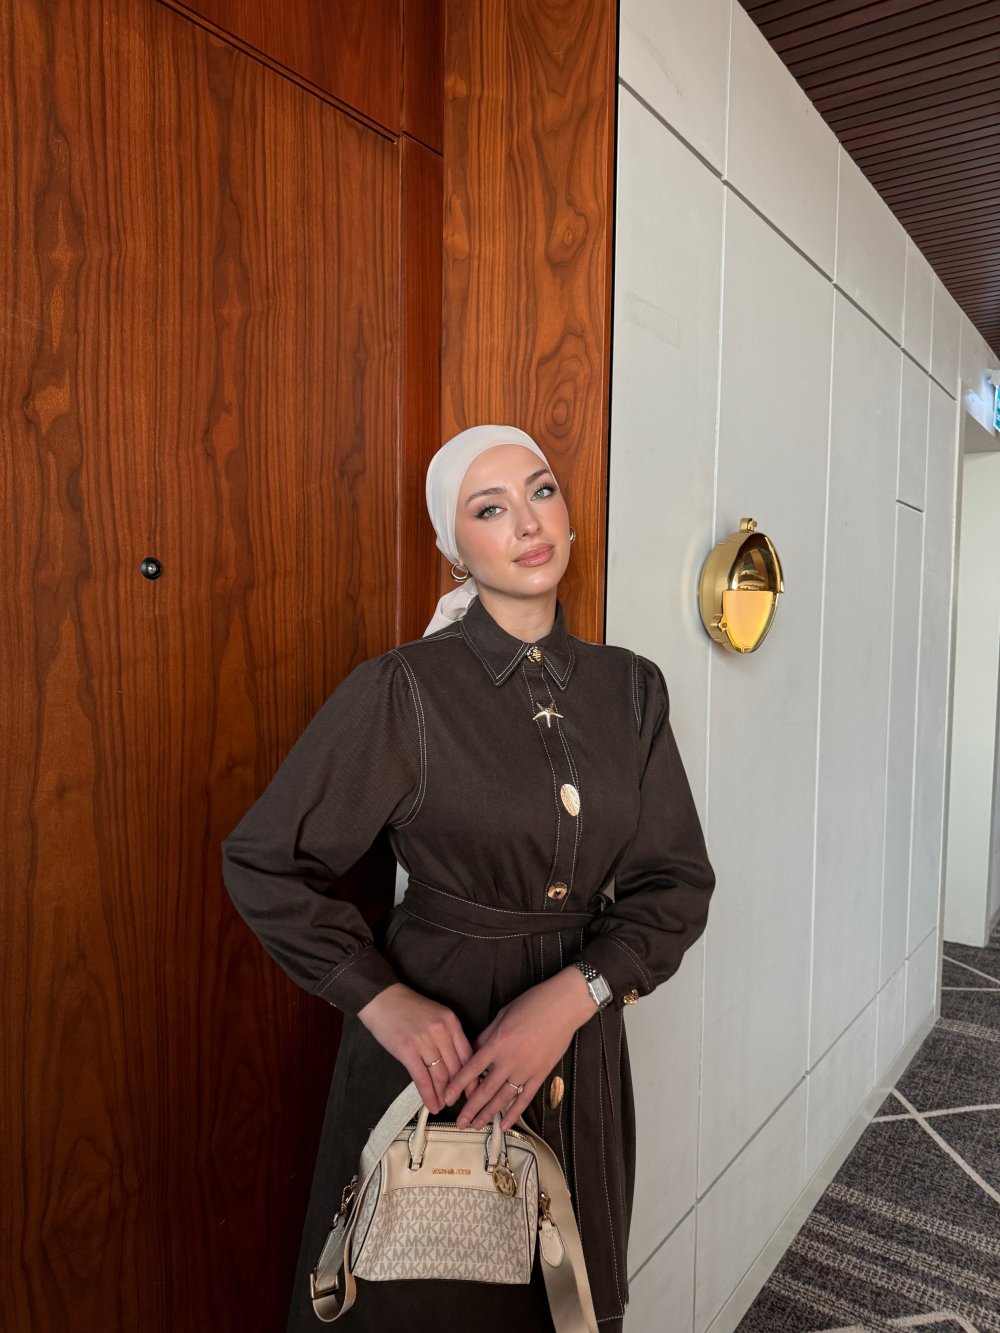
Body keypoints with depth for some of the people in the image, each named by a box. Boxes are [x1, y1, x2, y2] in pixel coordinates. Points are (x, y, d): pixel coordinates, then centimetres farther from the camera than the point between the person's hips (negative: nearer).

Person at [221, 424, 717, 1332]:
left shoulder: (630, 688, -2)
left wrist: (575, 992, -18)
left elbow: (679, 880, -3)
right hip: (434, 1042, -3)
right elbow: (264, 861, -9)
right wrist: (381, 1000, -18)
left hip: (580, 1049, 4)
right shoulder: (404, 689, -14)